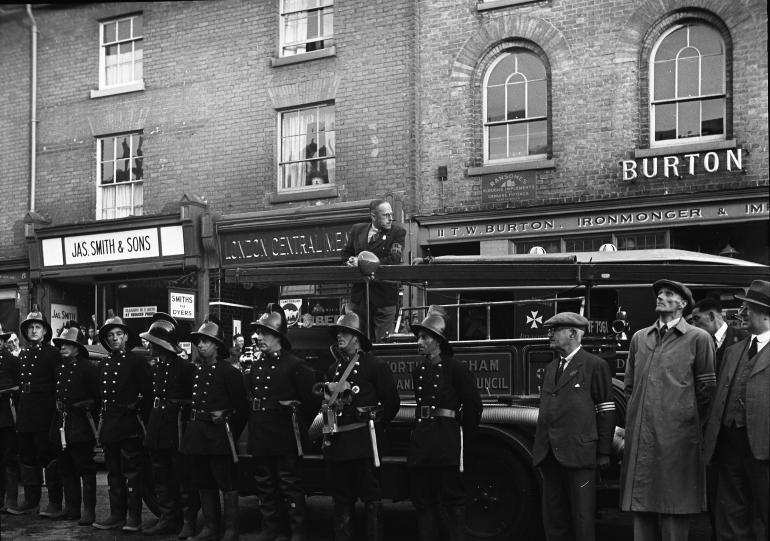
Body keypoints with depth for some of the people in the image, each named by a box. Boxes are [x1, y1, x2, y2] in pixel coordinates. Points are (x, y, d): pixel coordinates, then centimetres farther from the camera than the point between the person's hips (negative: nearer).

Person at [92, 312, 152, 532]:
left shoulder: (137, 361, -4)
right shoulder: (103, 364, 14)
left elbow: (147, 393, -6)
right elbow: (100, 395, 16)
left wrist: (141, 417, -10)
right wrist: (102, 420, 9)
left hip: (130, 424, -6)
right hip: (109, 426, 6)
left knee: (132, 472, -3)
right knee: (113, 472, 11)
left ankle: (134, 518, 2)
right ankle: (117, 515, 18)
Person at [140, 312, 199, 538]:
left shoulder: (185, 368, -13)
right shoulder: (154, 368, 9)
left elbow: (196, 398, -11)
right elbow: (152, 396, 14)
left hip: (177, 426, -8)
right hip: (157, 425, 8)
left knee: (183, 477, -2)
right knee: (161, 477, 12)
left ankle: (189, 522, 6)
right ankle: (168, 518, 21)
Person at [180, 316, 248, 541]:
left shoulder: (229, 371, -8)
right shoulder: (196, 370, 12)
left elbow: (242, 406, -7)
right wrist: (193, 426, 9)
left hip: (219, 434, -7)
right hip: (197, 434, 8)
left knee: (227, 484, -2)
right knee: (203, 484, 13)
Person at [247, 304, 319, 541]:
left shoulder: (295, 365, -10)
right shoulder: (255, 366, 10)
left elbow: (312, 398, -8)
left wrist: (300, 427, -2)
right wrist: (255, 422, 14)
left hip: (284, 436, -7)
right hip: (260, 436, 7)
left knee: (290, 484, 0)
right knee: (264, 485, 13)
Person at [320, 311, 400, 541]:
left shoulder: (376, 366, -3)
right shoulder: (334, 369, 16)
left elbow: (392, 402, -2)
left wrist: (374, 425, 3)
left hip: (363, 442, -6)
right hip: (337, 444, 6)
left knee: (371, 497, -1)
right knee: (341, 498, 11)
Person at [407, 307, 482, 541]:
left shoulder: (456, 369, -5)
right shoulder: (418, 372, 14)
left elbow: (473, 405, -3)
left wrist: (463, 438, 2)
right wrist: (418, 434, 13)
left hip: (447, 442, -6)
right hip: (420, 441, 6)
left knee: (452, 501, -2)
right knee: (423, 502, 9)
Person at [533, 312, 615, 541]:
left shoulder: (595, 365, -2)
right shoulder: (550, 368, 18)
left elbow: (606, 412, -4)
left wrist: (603, 453, -8)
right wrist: (539, 448, 15)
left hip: (579, 454, -6)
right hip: (549, 454, 7)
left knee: (582, 519, -2)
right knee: (553, 519, 9)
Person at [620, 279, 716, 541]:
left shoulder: (698, 338, 1)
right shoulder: (639, 338, 15)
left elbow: (706, 389, 3)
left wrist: (685, 422, 5)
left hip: (676, 439, -4)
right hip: (640, 438, 4)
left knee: (674, 509, 0)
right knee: (641, 505, 7)